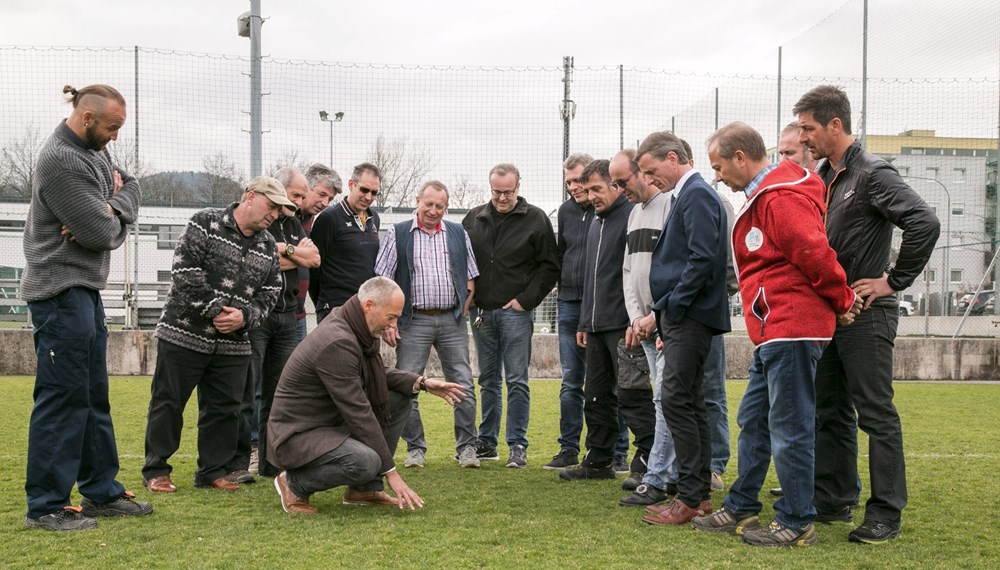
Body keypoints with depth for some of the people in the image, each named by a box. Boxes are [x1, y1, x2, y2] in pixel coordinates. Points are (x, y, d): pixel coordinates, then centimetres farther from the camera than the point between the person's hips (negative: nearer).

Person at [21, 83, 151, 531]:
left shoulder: (94, 150, 12)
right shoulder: (61, 160, -19)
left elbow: (131, 187, 11)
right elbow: (102, 234, -20)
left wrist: (110, 210, -9)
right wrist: (113, 216, 2)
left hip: (85, 289, 10)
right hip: (61, 291, -10)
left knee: (93, 395, 14)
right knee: (62, 396, -6)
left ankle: (101, 491, 22)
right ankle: (45, 506, 1)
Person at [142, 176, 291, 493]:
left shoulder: (268, 247, 10)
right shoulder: (206, 223, -7)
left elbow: (269, 294, 9)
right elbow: (184, 270, -16)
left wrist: (245, 316, -10)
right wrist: (215, 310, -18)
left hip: (233, 344, 5)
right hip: (184, 333, -5)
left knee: (224, 409, 8)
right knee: (168, 403, 4)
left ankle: (213, 471, 20)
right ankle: (156, 470, 16)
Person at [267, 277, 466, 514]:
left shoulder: (349, 324, 2)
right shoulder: (337, 343, -27)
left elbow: (378, 373, 20)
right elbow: (358, 413, -26)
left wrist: (421, 383, 2)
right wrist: (390, 472, -21)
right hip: (298, 434, -10)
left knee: (400, 399, 5)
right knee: (365, 462, -34)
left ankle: (365, 489, 7)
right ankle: (295, 483, -6)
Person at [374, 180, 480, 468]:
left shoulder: (458, 234, 11)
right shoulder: (398, 235, 3)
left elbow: (470, 277, 14)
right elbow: (383, 282, 0)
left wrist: (462, 313, 5)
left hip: (452, 320, 2)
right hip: (414, 321, -2)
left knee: (463, 385, 0)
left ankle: (467, 447, 10)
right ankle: (415, 448, 12)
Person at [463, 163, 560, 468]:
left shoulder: (535, 219, -2)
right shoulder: (474, 218, 9)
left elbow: (550, 266, -2)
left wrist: (526, 300, -8)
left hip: (515, 313, -4)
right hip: (481, 312, 4)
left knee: (517, 381, -3)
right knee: (488, 380, 12)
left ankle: (518, 445, 3)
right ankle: (486, 442, 19)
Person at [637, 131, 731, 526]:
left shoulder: (697, 195, -11)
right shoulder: (685, 196, 19)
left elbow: (703, 259, -21)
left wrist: (672, 307, -16)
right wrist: (663, 314, 15)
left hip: (690, 316, -10)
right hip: (683, 317, 10)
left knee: (677, 400, -10)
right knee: (689, 402, 11)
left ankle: (690, 497, -5)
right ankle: (700, 493, 17)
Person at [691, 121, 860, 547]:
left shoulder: (782, 198, -17)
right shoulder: (763, 197, 19)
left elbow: (815, 254, -23)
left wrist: (842, 302, -9)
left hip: (791, 330, -11)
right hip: (773, 332, 11)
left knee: (789, 427, -3)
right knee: (754, 421, 15)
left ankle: (796, 524, 7)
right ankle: (741, 510, 25)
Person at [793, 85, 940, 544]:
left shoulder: (873, 174, -13)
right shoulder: (824, 177, 12)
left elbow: (925, 223, -25)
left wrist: (893, 281, -19)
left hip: (865, 315, -9)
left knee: (876, 414, -2)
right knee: (829, 410, 14)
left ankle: (886, 514, 5)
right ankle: (833, 498, 26)